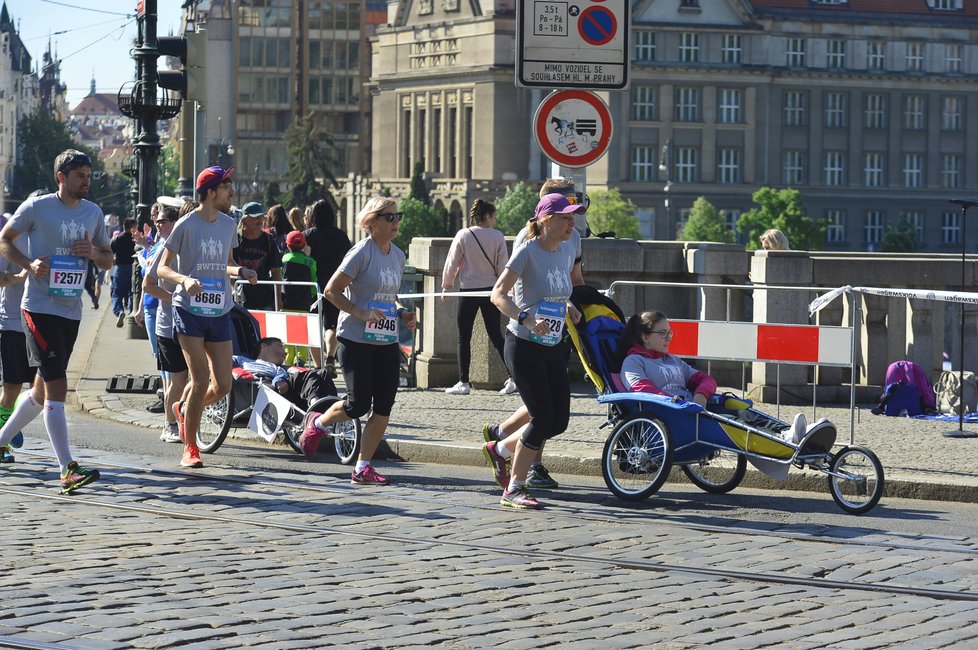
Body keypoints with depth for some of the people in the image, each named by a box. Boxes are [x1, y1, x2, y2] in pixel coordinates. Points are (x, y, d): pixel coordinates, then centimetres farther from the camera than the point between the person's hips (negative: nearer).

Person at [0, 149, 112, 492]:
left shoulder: (93, 213, 11)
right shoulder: (37, 207, -6)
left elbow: (108, 259, 18)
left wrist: (94, 252, -5)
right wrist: (29, 263, -14)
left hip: (71, 310, 7)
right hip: (40, 307, -7)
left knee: (43, 389, 15)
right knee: (57, 386, -14)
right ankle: (68, 469, -17)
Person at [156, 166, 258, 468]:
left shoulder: (228, 224, 8)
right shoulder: (186, 225, -9)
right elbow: (162, 268, -6)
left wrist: (240, 271, 0)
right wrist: (185, 279, -26)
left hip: (220, 313, 5)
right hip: (189, 311, -5)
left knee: (222, 386, 1)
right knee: (200, 381, -11)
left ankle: (183, 409, 33)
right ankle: (190, 448, 4)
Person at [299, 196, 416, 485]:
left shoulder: (397, 255, 11)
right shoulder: (362, 252, -12)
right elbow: (331, 291, -13)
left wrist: (402, 312, 6)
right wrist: (361, 313, -21)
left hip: (386, 341, 7)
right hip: (356, 339, -7)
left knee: (384, 406, -1)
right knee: (358, 405, -5)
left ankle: (363, 468, 6)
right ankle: (317, 423, 27)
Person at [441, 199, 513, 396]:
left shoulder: (463, 235, -8)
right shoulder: (498, 237, -4)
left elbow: (452, 263, -2)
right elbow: (502, 267, 0)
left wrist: (447, 286, 12)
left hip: (469, 291, -2)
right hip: (491, 290, 2)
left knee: (464, 337, 5)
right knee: (495, 335, 9)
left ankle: (463, 383, 4)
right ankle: (513, 377, 1)